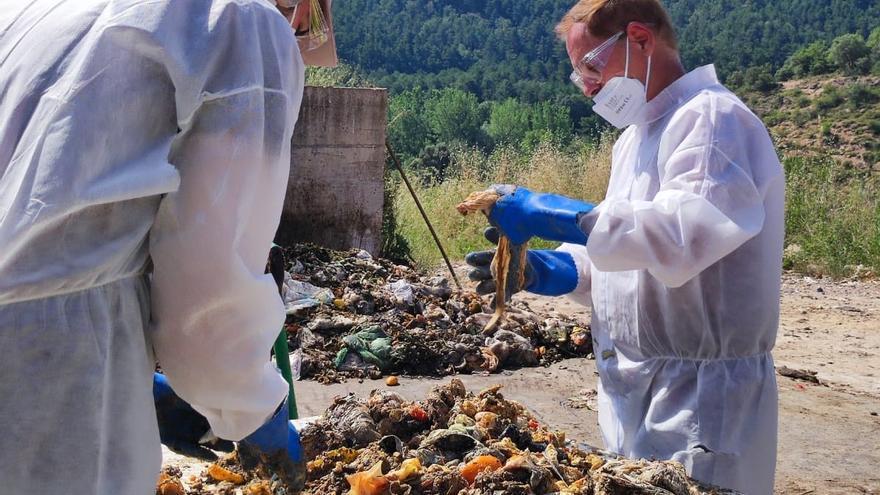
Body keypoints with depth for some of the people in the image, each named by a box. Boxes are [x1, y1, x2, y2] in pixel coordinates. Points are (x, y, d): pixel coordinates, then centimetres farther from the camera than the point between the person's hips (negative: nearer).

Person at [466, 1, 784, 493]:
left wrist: (555, 216, -28)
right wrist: (546, 271, 2)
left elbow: (684, 235, -30)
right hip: (636, 390, 9)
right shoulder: (636, 137, 16)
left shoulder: (712, 119, -14)